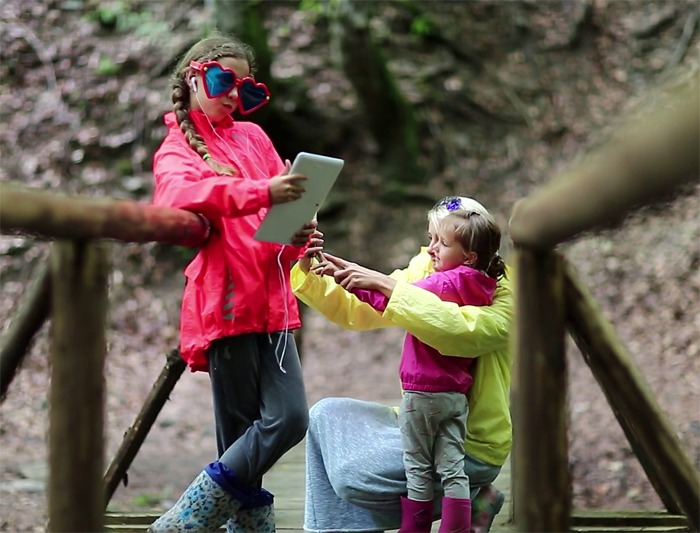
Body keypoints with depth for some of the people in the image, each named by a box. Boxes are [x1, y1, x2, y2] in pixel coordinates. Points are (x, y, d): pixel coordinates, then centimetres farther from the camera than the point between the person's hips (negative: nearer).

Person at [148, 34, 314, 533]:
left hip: (271, 302, 5)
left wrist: (297, 235, -6)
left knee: (291, 418, -4)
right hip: (225, 304, -5)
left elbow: (287, 202, 19)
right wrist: (259, 192, -33)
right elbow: (176, 194, -21)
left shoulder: (253, 136, 20)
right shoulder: (177, 147, 3)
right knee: (242, 433, -7)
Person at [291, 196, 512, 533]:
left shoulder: (501, 296, -16)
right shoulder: (424, 275, 5)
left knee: (353, 475, -18)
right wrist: (308, 271, -14)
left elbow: (459, 330, -38)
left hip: (472, 445, -7)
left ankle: (468, 500, -1)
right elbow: (354, 311, 3)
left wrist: (386, 284, -35)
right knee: (327, 415, -2)